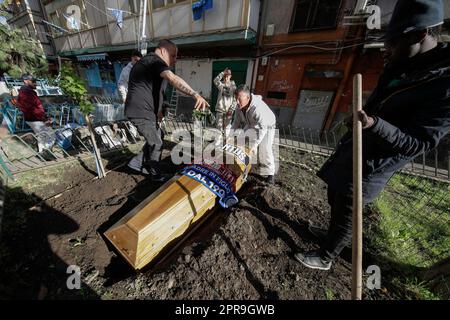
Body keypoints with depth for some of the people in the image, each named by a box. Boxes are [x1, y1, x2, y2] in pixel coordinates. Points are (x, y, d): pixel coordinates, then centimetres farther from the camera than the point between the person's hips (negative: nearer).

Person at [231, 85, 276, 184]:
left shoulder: (258, 108, -42)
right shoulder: (239, 107, -21)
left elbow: (263, 128, -40)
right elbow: (237, 122, -8)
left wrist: (254, 145, -41)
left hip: (267, 126, -6)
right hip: (251, 125, 7)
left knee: (265, 150, -16)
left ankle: (270, 173, 0)